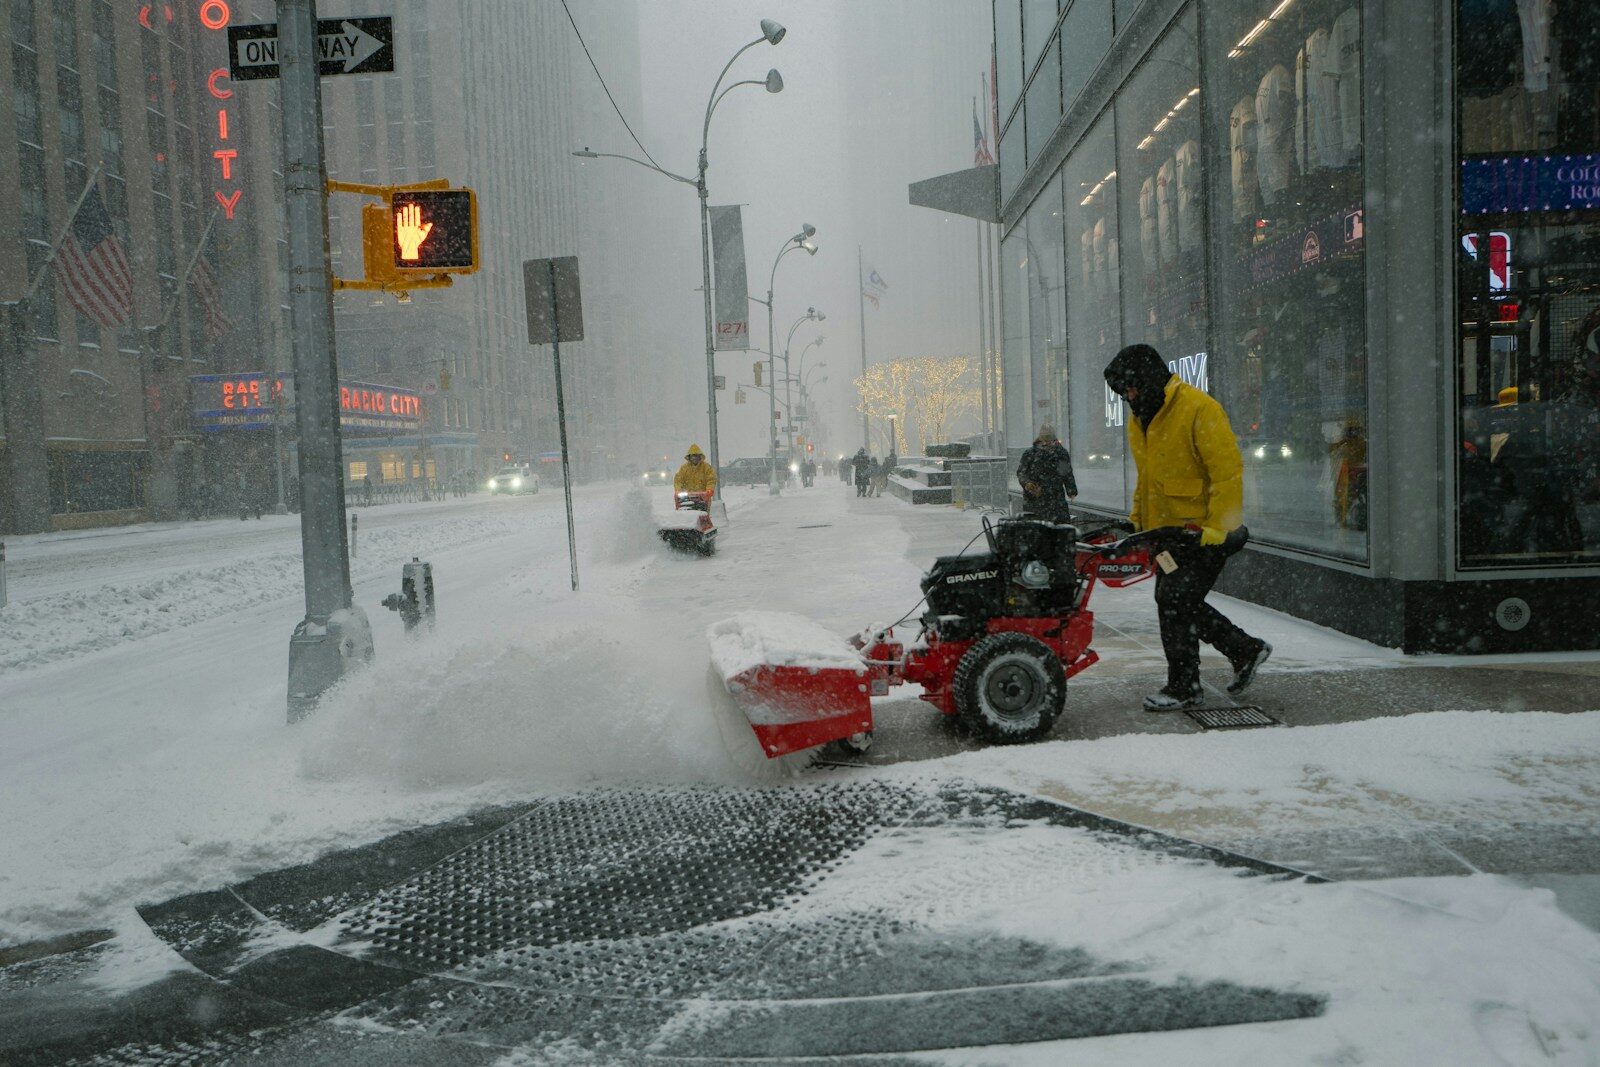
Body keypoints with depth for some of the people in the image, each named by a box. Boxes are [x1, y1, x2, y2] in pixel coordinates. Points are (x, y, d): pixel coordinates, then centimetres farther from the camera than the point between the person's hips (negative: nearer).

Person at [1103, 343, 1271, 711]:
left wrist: (1215, 530, -23)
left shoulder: (1199, 409, -16)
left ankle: (1183, 687, 5)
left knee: (1175, 602, -9)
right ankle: (1246, 649, 27)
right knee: (1177, 603, 12)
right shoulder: (1139, 419, 12)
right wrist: (1136, 521, 15)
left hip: (1204, 532, -9)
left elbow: (1228, 472, -19)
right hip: (1167, 531, 9)